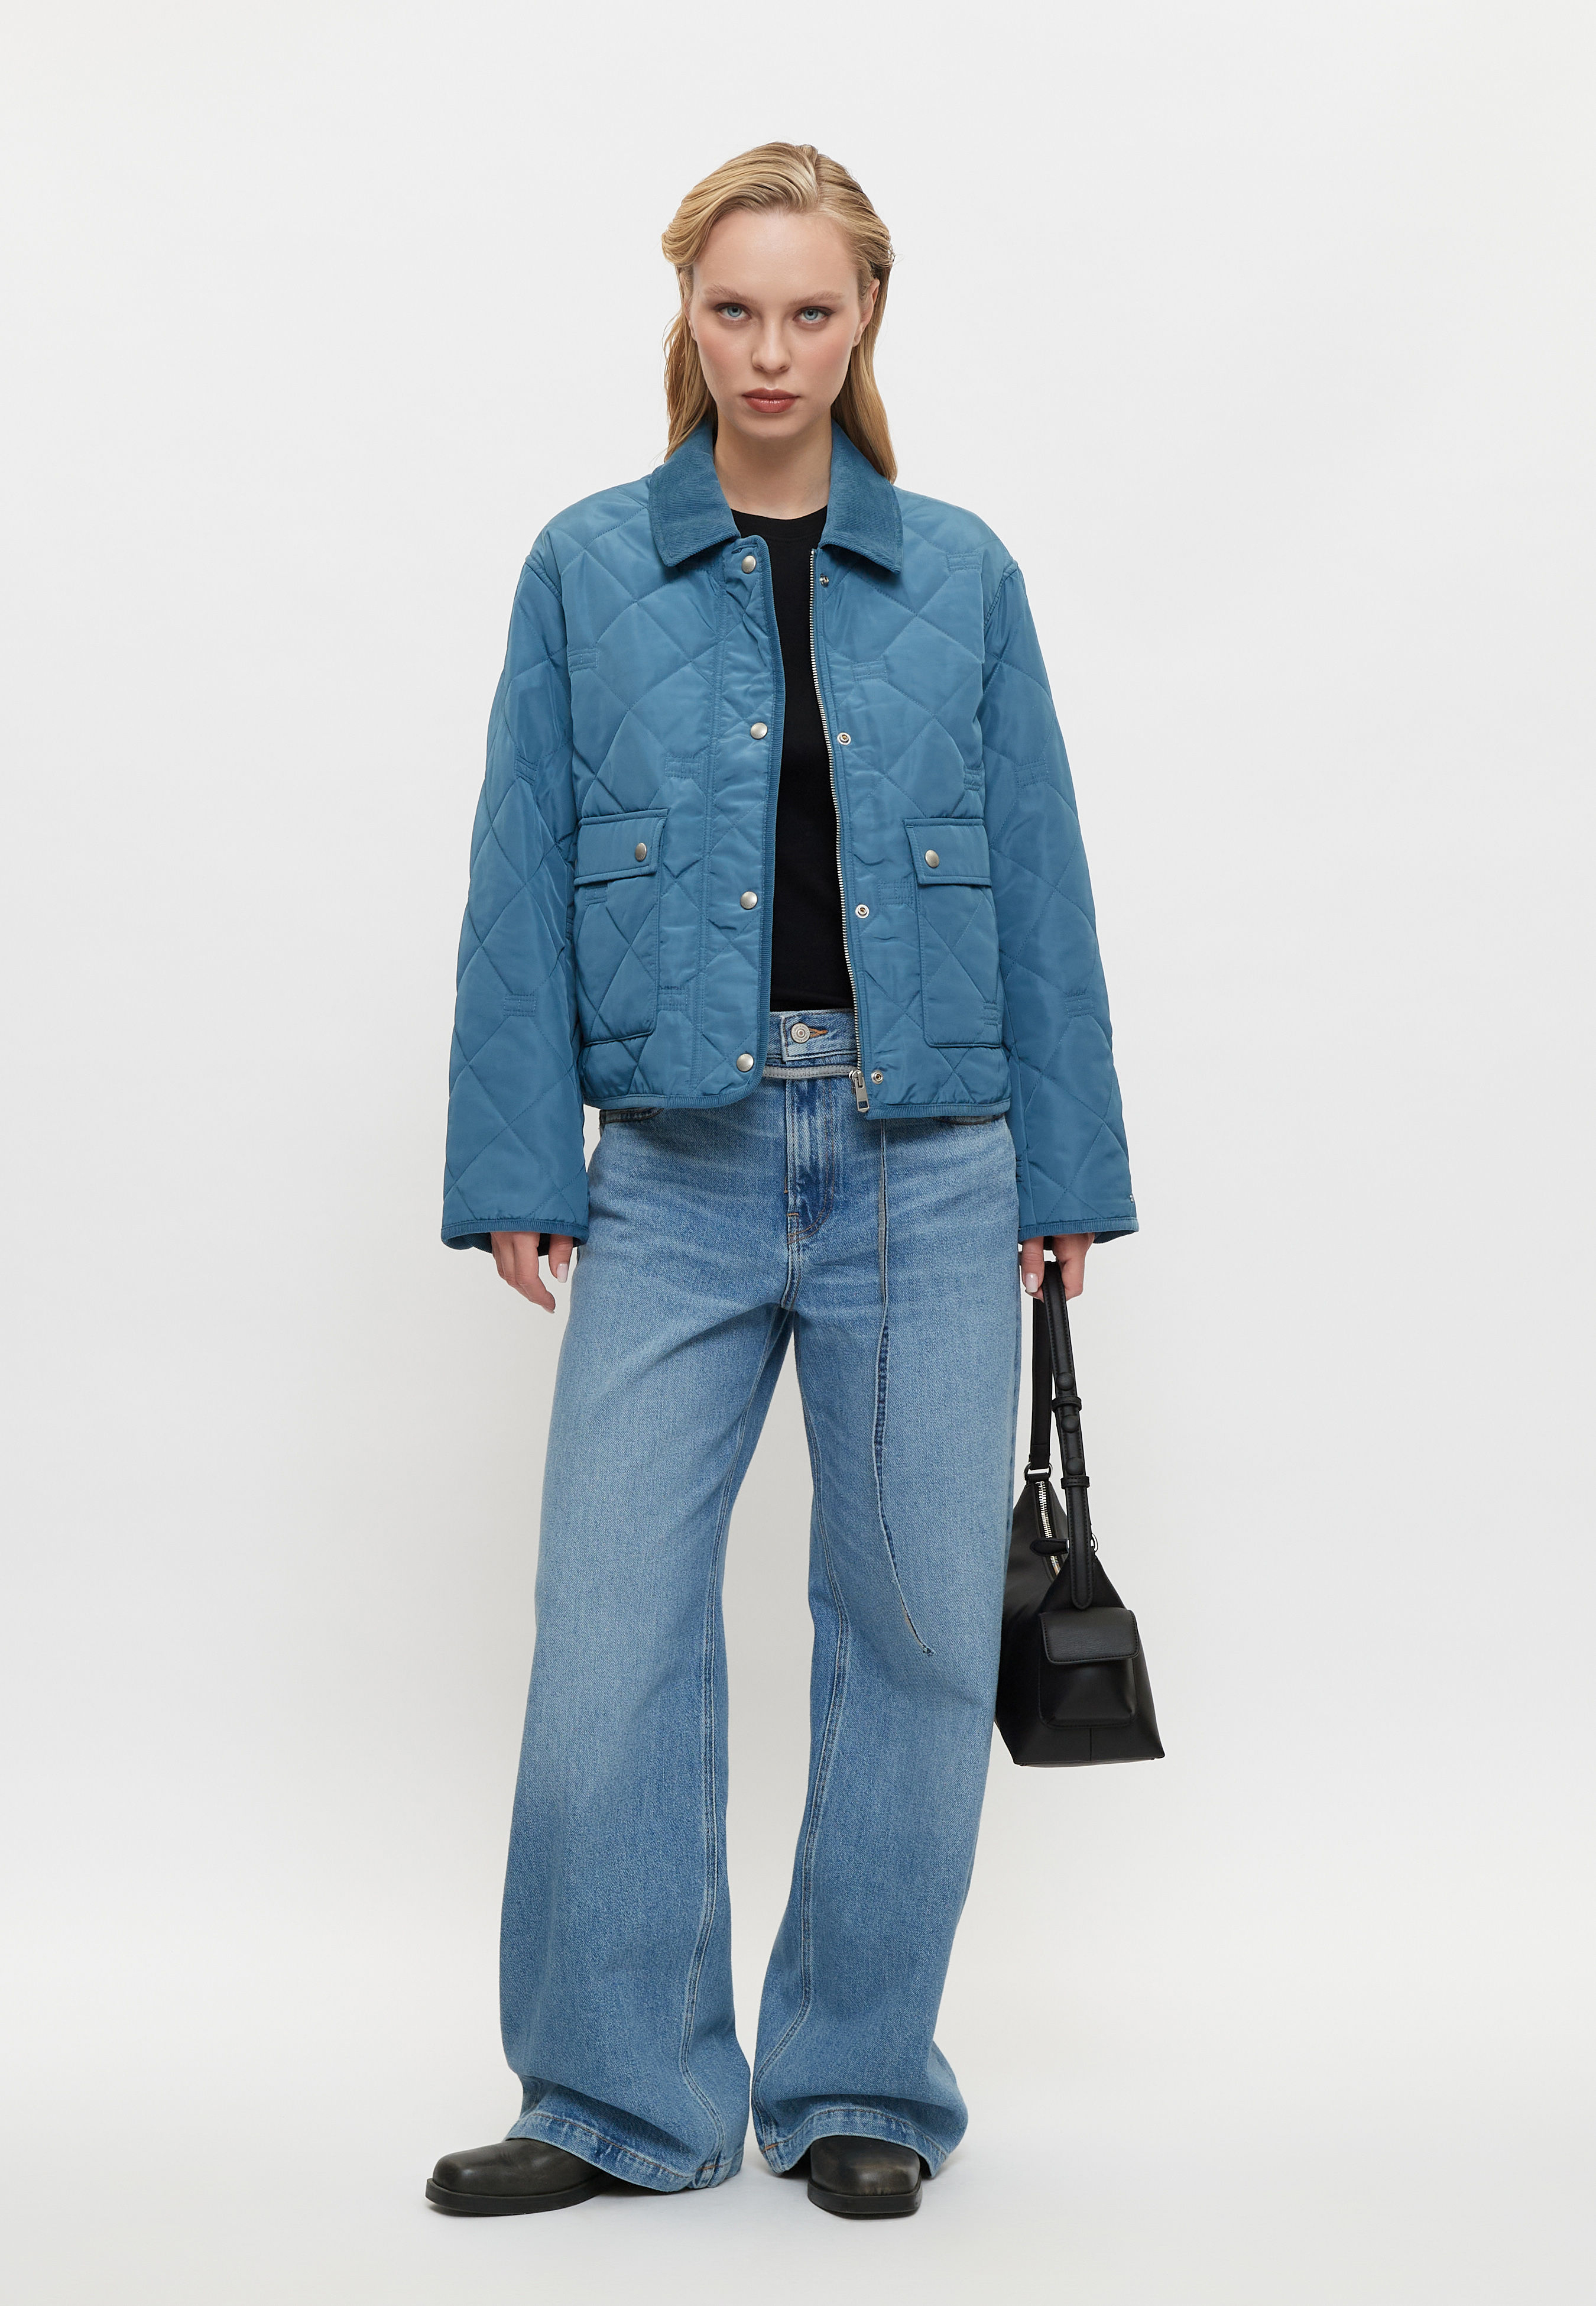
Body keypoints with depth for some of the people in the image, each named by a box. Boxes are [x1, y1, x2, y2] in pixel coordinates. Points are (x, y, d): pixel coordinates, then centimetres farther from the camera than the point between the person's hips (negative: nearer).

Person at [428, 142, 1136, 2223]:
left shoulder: (961, 576, 7)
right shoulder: (588, 570, 5)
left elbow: (1040, 879, 7)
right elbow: (524, 885, 4)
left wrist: (1067, 1170, 3)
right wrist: (515, 1168, -2)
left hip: (927, 1171, 1)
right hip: (679, 1171, 0)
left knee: (919, 1626, 4)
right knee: (609, 1624, -3)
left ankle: (859, 2084, 22)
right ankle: (621, 2095, 15)